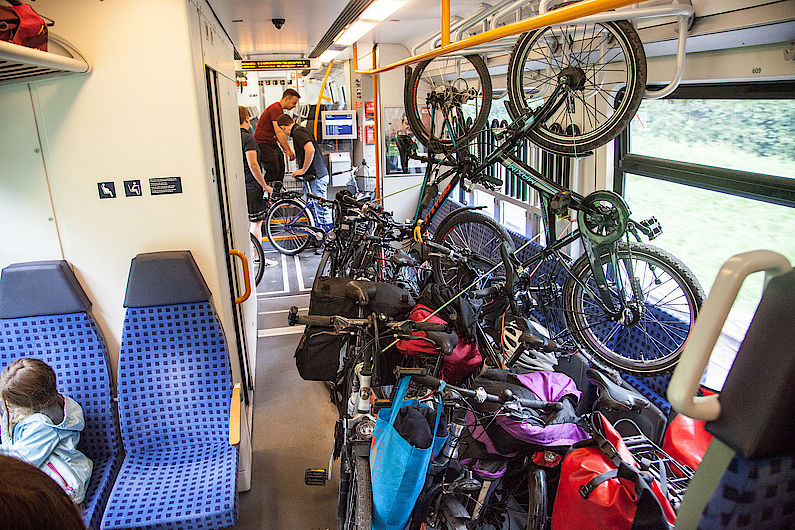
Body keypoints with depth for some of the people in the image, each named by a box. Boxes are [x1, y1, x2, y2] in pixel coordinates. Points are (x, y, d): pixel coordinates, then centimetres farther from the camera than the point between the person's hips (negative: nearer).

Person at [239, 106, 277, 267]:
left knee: (246, 222, 16)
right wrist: (265, 185, -15)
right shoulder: (248, 138, -16)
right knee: (256, 223, 1)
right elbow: (253, 165, -23)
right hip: (251, 187, -8)